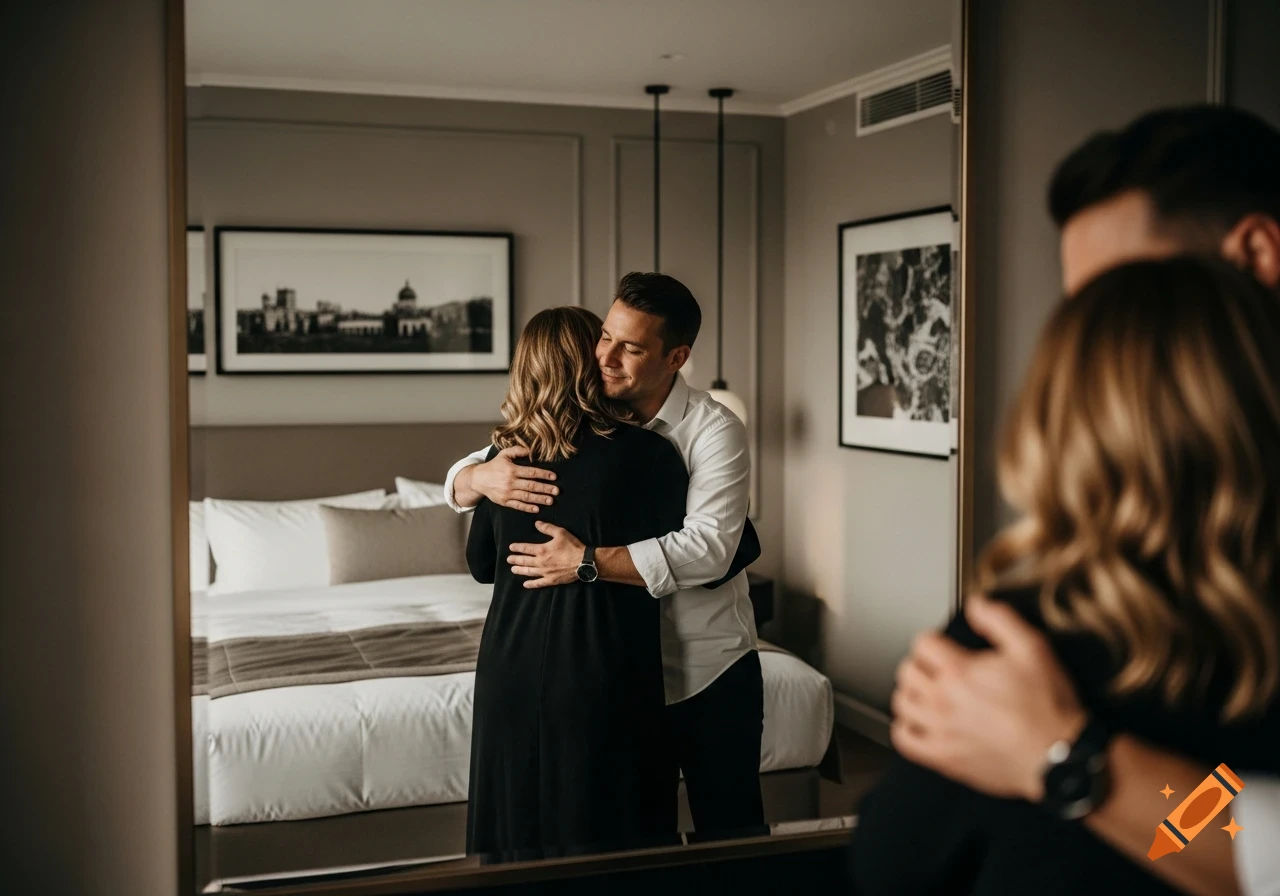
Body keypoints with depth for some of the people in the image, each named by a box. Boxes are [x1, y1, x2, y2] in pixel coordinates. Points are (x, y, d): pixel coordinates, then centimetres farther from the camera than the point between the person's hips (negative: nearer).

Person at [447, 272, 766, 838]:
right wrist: (483, 477, -21)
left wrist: (586, 561, -30)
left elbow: (706, 551, -27)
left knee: (730, 833, 9)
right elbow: (458, 482, 4)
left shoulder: (714, 431, -14)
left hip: (710, 672, -4)